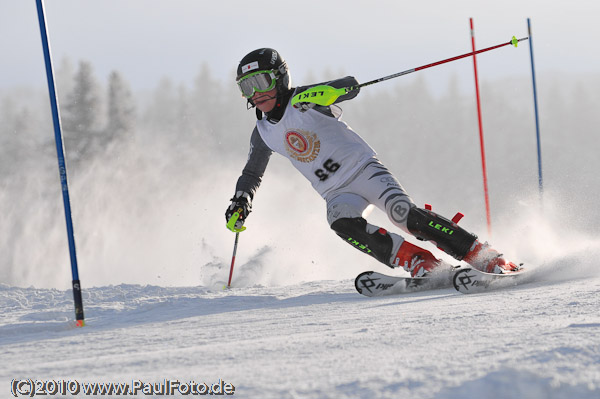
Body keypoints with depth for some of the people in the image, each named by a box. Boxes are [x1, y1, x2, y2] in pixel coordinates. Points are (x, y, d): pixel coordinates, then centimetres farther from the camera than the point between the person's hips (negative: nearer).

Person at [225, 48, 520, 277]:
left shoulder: (304, 100, -11)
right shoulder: (263, 133, 6)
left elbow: (350, 86, -25)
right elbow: (252, 173, 22)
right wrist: (240, 202, 4)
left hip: (363, 169, -5)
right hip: (338, 193, 5)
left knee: (403, 213, -26)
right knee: (342, 223, -29)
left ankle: (489, 259, -23)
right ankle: (422, 264, -29)